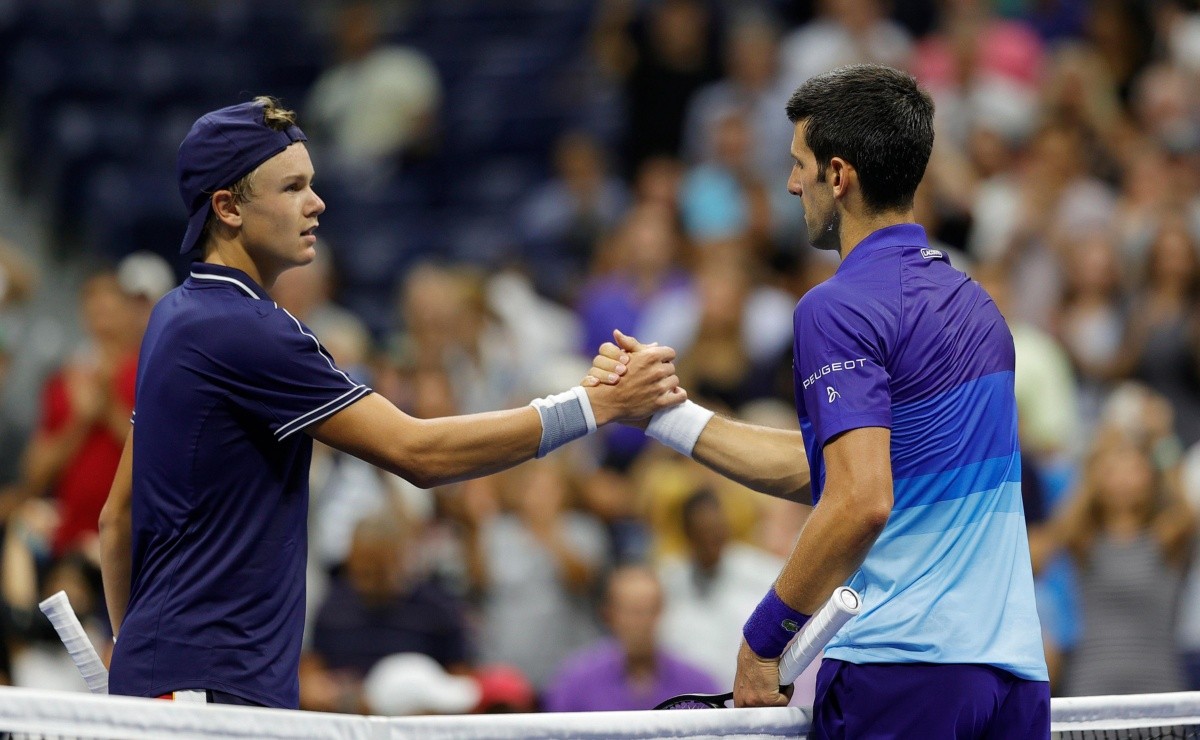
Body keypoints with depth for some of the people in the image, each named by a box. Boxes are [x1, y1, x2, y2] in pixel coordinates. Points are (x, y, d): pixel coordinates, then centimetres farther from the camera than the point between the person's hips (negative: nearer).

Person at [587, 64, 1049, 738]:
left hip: (902, 670, -8)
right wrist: (662, 411, 19)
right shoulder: (975, 303, 17)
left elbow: (861, 501, -21)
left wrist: (763, 640, -13)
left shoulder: (840, 308, -10)